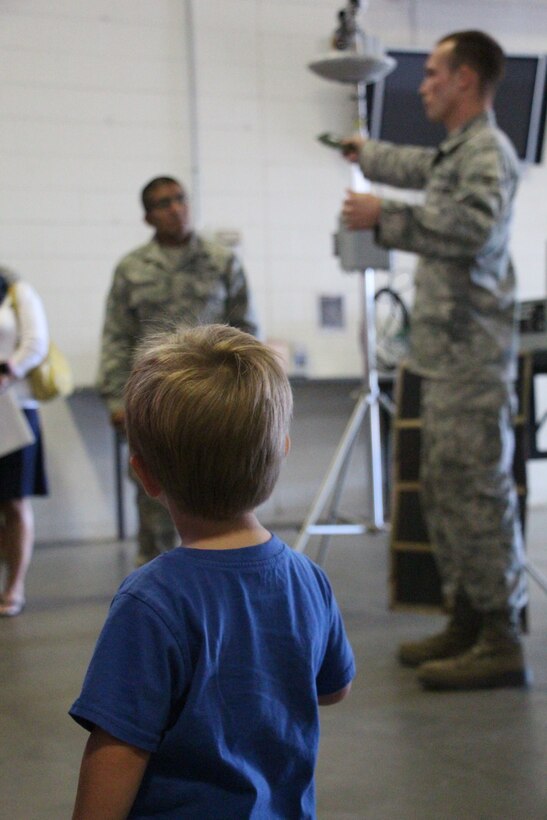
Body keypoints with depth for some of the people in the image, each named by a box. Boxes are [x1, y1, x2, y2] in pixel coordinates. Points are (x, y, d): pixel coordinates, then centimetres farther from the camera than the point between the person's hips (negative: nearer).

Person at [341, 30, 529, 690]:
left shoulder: (488, 152, -9)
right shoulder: (453, 153, 18)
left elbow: (474, 226, -27)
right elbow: (416, 167, 42)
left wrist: (385, 217, -19)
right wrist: (364, 153, 58)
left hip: (471, 358, -10)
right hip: (445, 360, 10)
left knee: (477, 492, -10)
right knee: (444, 492, 12)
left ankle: (501, 641, -6)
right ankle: (467, 621, 20)